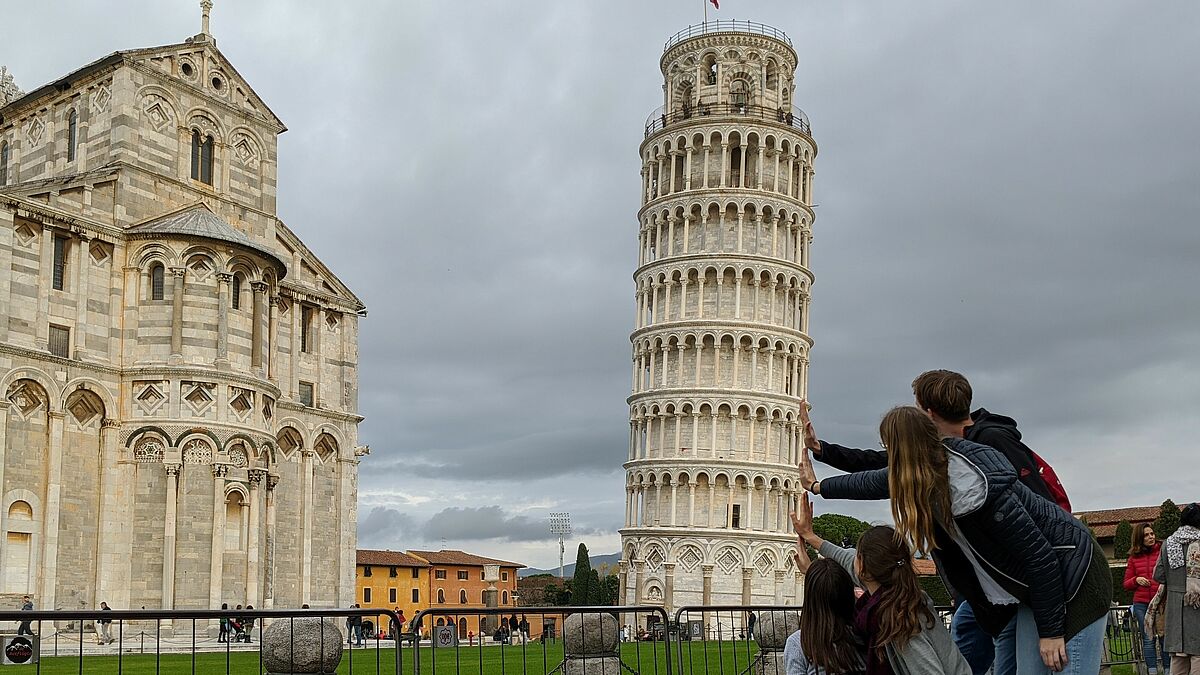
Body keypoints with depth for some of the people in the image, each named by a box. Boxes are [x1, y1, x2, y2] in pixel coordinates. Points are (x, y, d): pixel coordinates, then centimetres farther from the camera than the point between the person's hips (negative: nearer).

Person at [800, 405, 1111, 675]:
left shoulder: (977, 490, -32)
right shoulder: (931, 471, -5)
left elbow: (1039, 556, -26)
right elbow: (874, 482, 15)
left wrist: (1050, 631, -19)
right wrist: (817, 486, 29)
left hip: (1072, 580, -8)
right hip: (1029, 587, 8)